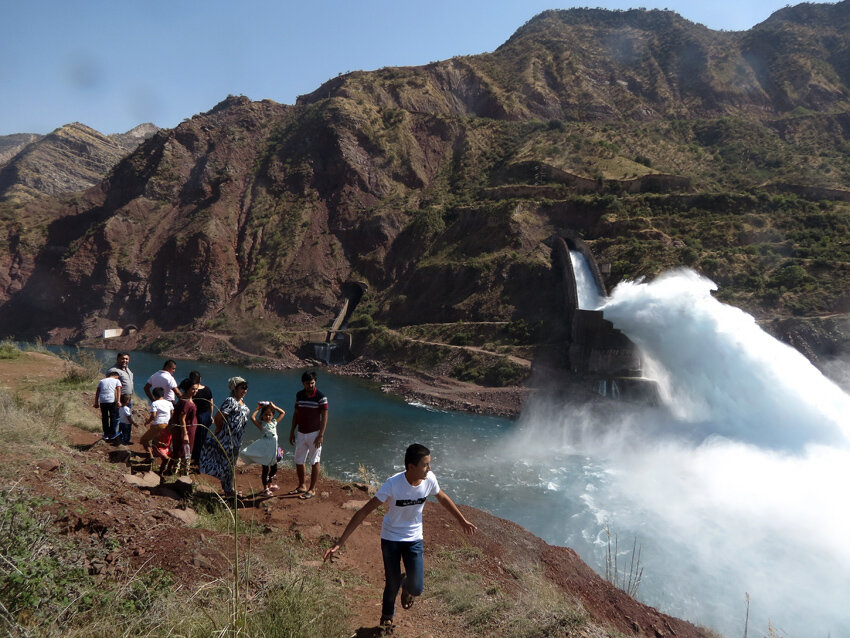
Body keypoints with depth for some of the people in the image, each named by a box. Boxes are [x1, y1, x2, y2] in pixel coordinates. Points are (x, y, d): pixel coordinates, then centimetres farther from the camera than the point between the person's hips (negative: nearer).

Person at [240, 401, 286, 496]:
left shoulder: (274, 422, 6)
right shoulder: (261, 424, -6)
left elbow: (283, 413, 11)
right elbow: (252, 417, -20)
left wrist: (274, 407, 2)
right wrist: (258, 409, -10)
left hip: (273, 449, 5)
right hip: (265, 450, -5)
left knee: (274, 469, 16)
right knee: (265, 469, 0)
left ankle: (270, 484, 35)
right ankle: (265, 488, 11)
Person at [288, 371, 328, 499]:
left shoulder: (321, 397, -13)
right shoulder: (299, 395, 4)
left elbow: (324, 417, -12)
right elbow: (296, 414, 13)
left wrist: (321, 435, -17)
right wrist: (292, 432, 12)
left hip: (314, 433, -6)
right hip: (301, 433, 6)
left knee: (315, 462, 3)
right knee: (298, 461, 13)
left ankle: (312, 489, 13)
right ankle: (302, 486, 29)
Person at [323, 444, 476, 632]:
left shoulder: (429, 479, -17)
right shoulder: (393, 484, -29)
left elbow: (443, 498, 5)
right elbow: (364, 512, -27)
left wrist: (462, 521, 16)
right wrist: (340, 543, -29)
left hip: (414, 539, 3)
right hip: (390, 538, -3)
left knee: (416, 588, -3)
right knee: (392, 584, 5)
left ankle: (407, 586, 36)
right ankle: (387, 616, 40)